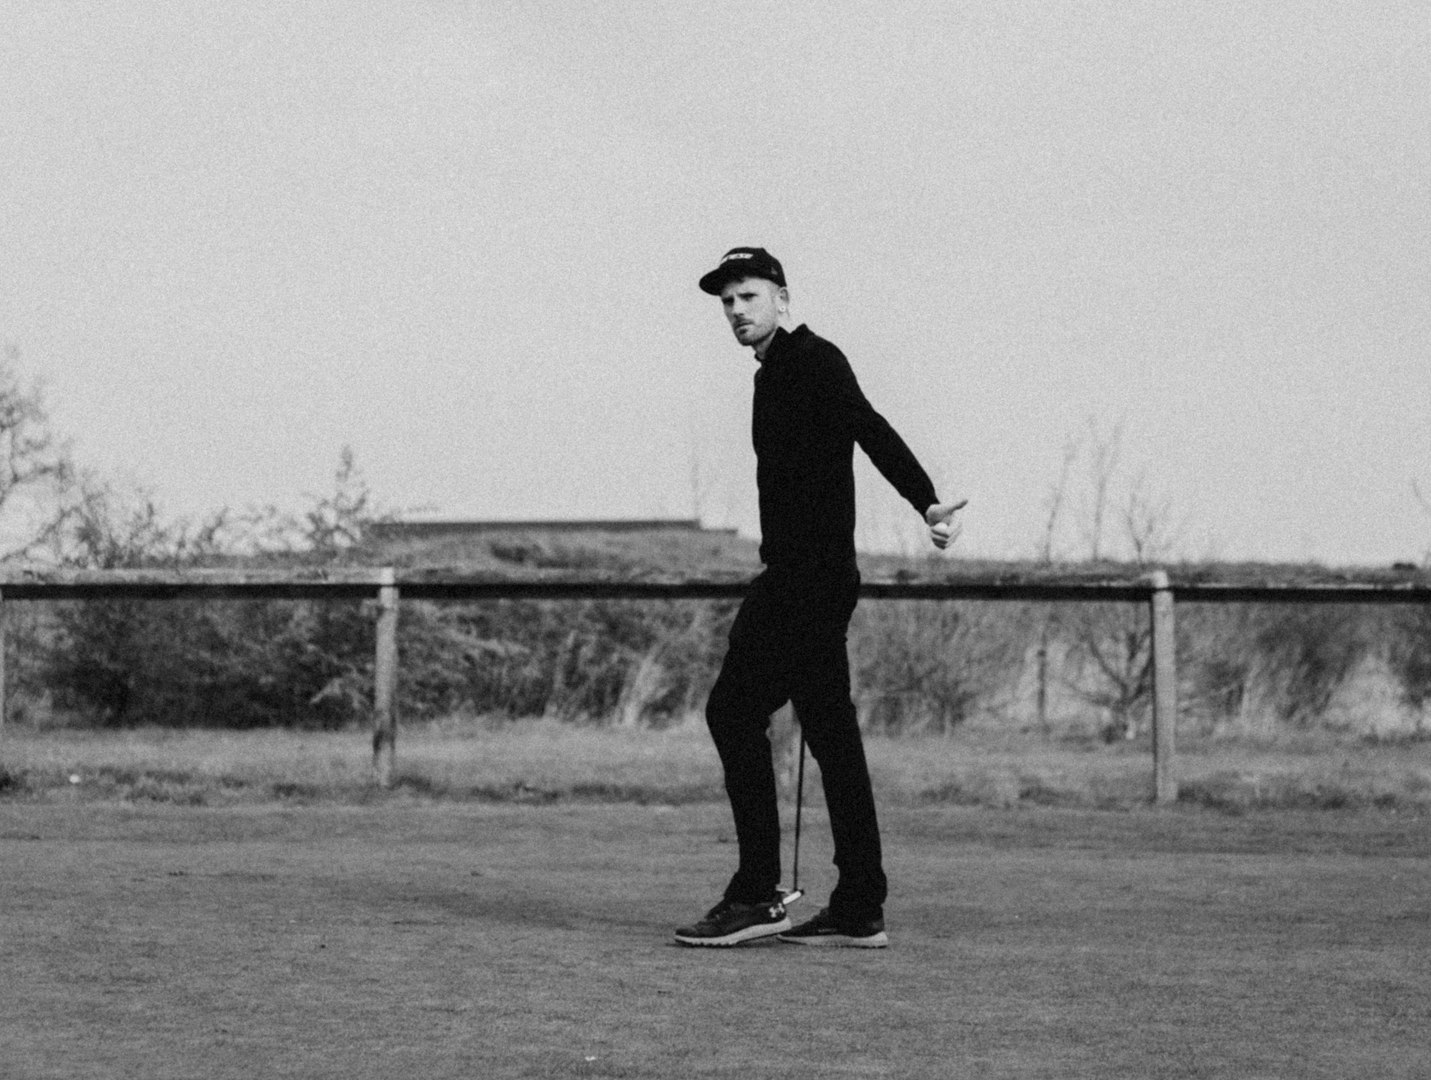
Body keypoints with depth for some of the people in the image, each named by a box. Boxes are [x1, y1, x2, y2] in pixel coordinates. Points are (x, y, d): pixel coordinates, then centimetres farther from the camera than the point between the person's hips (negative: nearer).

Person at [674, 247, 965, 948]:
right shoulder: (776, 373, 20)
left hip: (809, 579, -10)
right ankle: (859, 910, 10)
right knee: (830, 732, 9)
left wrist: (926, 503, -36)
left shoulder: (814, 363, -8)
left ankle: (757, 897, -8)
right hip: (797, 579, 10)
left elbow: (870, 431, -23)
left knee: (735, 712, -9)